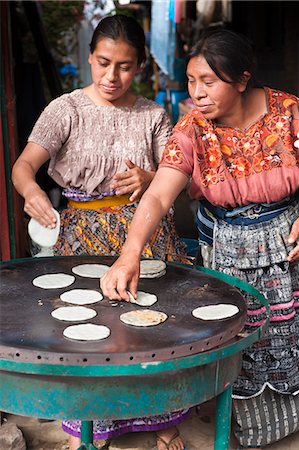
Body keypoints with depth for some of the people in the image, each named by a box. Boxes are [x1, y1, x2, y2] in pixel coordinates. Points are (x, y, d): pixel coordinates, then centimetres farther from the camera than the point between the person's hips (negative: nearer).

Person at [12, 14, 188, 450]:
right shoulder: (66, 110, -4)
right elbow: (24, 164, -14)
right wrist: (31, 190, -37)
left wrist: (149, 179, -19)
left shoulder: (153, 115, 4)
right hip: (85, 232, -1)